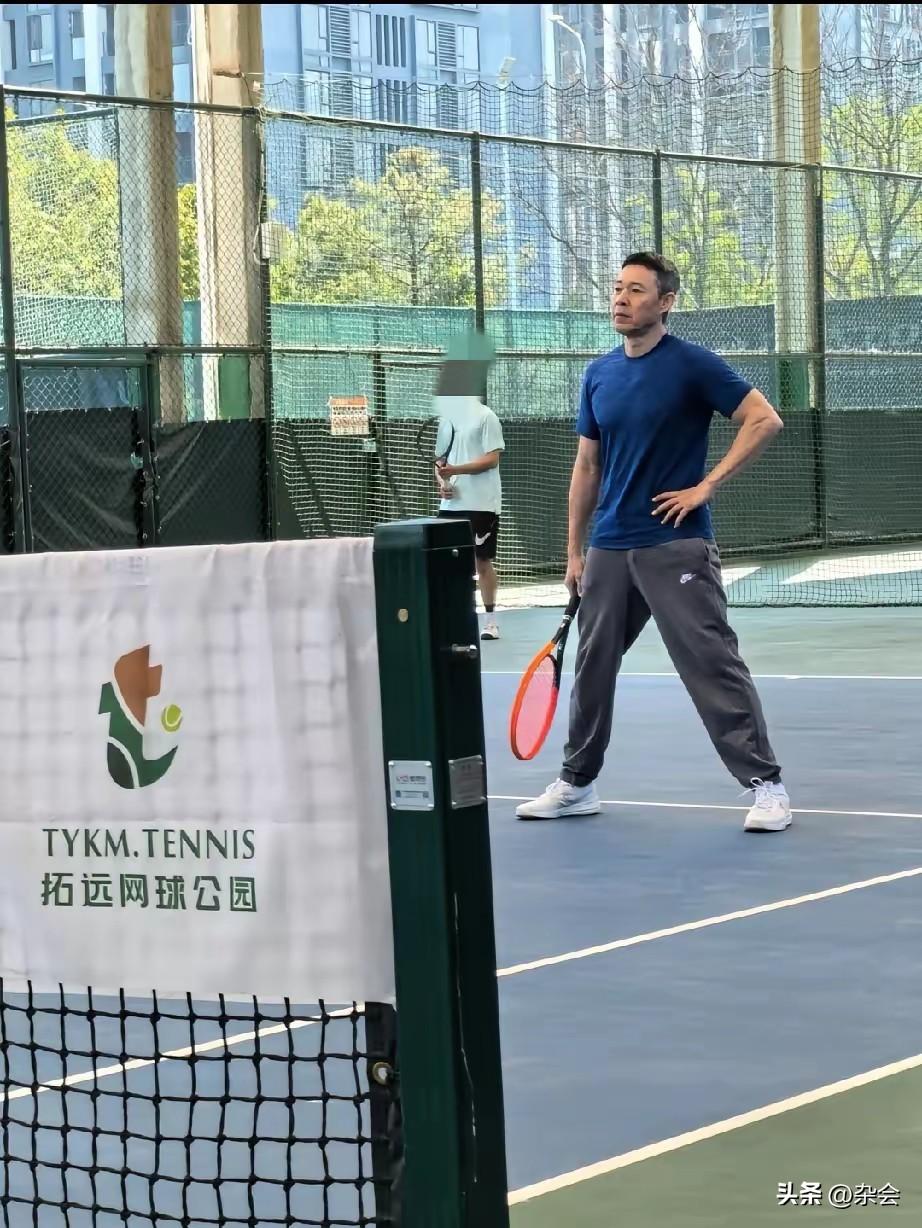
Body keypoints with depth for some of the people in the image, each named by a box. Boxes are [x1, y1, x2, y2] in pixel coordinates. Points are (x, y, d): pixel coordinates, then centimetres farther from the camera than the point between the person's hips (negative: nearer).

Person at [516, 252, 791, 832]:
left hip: (676, 545, -6)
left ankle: (765, 784, -6)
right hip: (609, 547, 6)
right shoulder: (599, 374, 11)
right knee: (593, 665, 12)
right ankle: (577, 783, 24)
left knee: (713, 664, -10)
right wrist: (575, 551, 13)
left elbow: (764, 419, -10)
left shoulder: (691, 364, -7)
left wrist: (705, 486, -14)